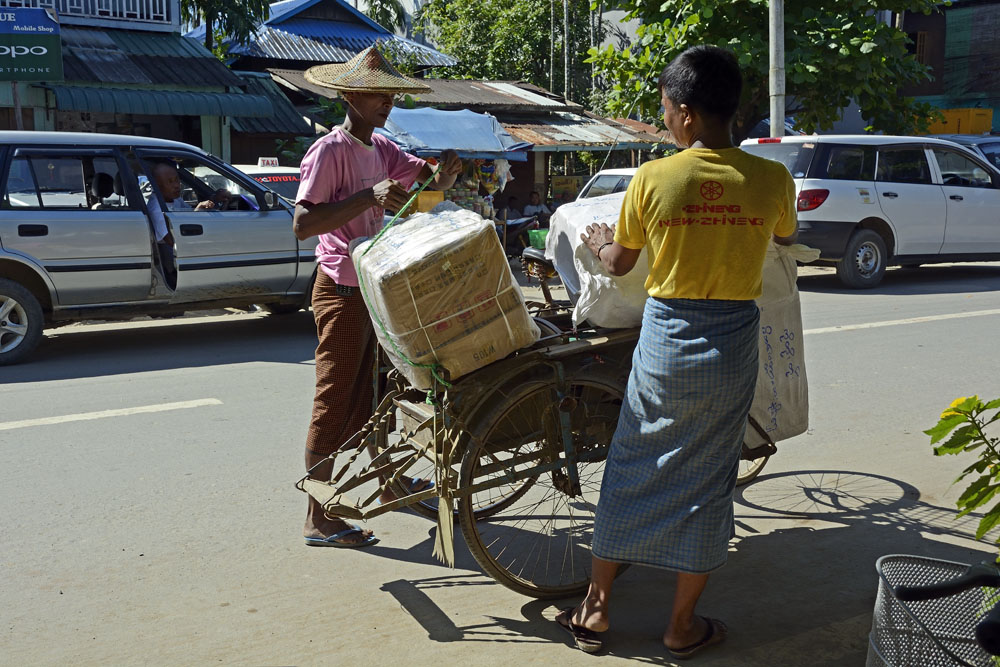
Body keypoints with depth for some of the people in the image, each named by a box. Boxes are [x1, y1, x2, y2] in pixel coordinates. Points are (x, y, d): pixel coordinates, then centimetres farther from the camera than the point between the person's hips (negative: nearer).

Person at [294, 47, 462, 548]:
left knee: (370, 392, 21)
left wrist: (446, 170, -18)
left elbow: (429, 178, 6)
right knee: (335, 402, -5)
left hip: (376, 286, 9)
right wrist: (369, 196, -31)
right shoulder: (330, 151, -15)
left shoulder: (380, 148, 11)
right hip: (342, 290, -9)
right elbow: (302, 224, -24)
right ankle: (319, 520, 2)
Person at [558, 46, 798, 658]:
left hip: (664, 341, 0)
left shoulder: (652, 180, -10)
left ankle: (596, 607, 27)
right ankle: (683, 627, 26)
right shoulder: (772, 180, -7)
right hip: (733, 349, 1)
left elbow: (618, 263, 4)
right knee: (707, 483, 13)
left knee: (631, 472, 15)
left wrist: (598, 240, 26)